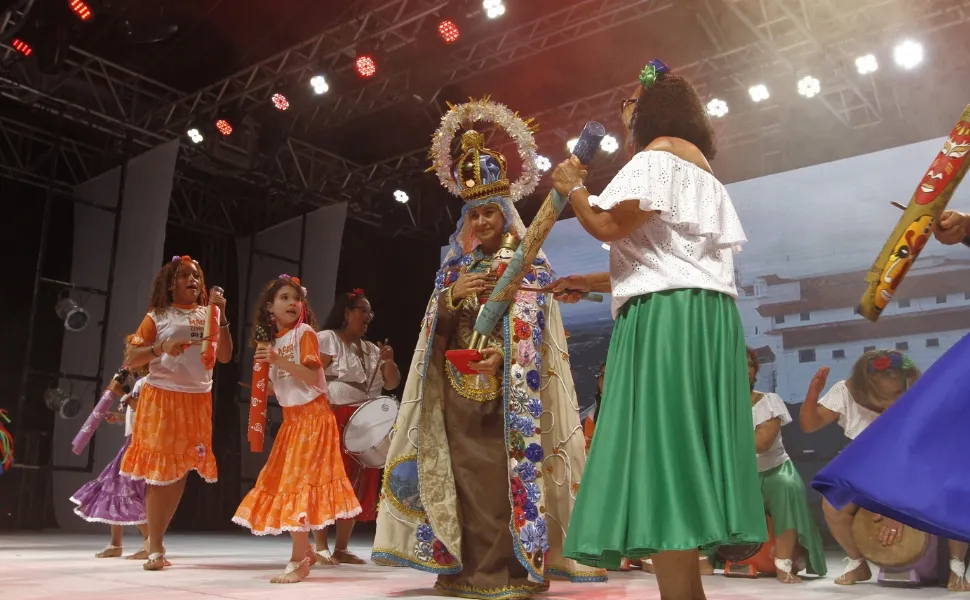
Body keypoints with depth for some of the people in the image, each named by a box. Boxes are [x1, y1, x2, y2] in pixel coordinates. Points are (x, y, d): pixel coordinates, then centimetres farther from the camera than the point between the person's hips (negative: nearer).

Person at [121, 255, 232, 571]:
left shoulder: (208, 316, 9)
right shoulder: (158, 316, 1)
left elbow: (225, 356, -1)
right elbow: (131, 359, -3)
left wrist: (222, 316, -10)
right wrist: (162, 348, -20)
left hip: (197, 401, 3)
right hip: (162, 398, -3)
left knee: (181, 471, 7)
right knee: (159, 471, -2)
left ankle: (156, 540, 20)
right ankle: (155, 549, 5)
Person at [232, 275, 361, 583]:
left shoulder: (304, 332, -9)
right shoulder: (273, 340, 12)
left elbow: (313, 376, -20)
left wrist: (279, 360, -26)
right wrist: (265, 366, 3)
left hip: (312, 417, -8)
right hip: (291, 419, 8)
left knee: (299, 483, -11)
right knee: (284, 483, 9)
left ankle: (299, 560, -6)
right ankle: (306, 551, 20)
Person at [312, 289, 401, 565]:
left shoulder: (371, 348, 18)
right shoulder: (327, 339, -2)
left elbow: (392, 383, 15)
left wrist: (388, 361, -4)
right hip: (332, 423, -7)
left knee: (355, 485, 6)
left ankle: (342, 548, 13)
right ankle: (321, 546, 0)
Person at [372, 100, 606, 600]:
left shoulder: (528, 263, 4)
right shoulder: (455, 265, 17)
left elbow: (535, 324, -6)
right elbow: (435, 325, 10)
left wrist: (504, 354, -22)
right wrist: (452, 293, -9)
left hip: (510, 384, -4)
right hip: (459, 384, 4)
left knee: (507, 470, -9)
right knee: (465, 469, 1)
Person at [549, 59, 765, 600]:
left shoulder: (660, 152, 0)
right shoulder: (699, 170, 30)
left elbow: (610, 225, -13)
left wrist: (573, 188, 6)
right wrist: (590, 282, 29)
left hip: (668, 318, -10)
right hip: (700, 318, 10)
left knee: (663, 458, -14)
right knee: (682, 459, 7)